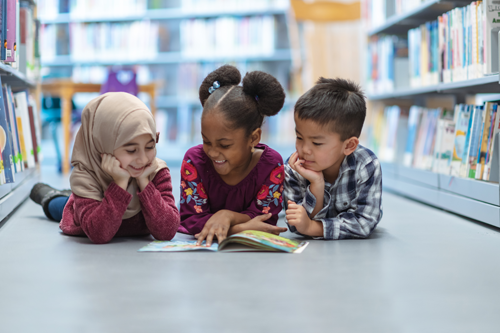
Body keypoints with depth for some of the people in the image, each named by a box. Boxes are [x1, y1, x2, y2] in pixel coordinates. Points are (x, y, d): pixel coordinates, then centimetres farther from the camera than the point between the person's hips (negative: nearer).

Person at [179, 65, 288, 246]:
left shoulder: (271, 165, -10)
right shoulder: (194, 160, -10)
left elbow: (266, 222, -12)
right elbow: (190, 220, -15)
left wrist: (228, 216, -29)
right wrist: (241, 228, -27)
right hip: (199, 248, 0)